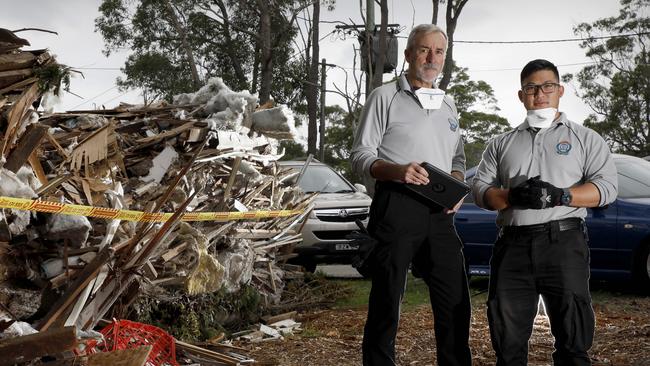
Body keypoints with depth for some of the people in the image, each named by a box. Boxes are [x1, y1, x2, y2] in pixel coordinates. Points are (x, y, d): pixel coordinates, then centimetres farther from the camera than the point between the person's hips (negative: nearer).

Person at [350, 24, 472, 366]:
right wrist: (397, 171, -21)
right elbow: (360, 155, -3)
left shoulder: (448, 105, 20)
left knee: (455, 299, 8)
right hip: (397, 206, -5)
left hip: (439, 212, 6)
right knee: (387, 299, 0)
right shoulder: (385, 96, 2)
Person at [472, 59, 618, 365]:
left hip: (563, 240, -2)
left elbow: (606, 185, 2)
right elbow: (480, 188, 10)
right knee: (507, 336, 3)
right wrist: (512, 196, -11)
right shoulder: (501, 144, 20)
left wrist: (560, 196, -14)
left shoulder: (585, 138, 14)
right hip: (512, 244, 2)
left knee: (572, 338, -4)